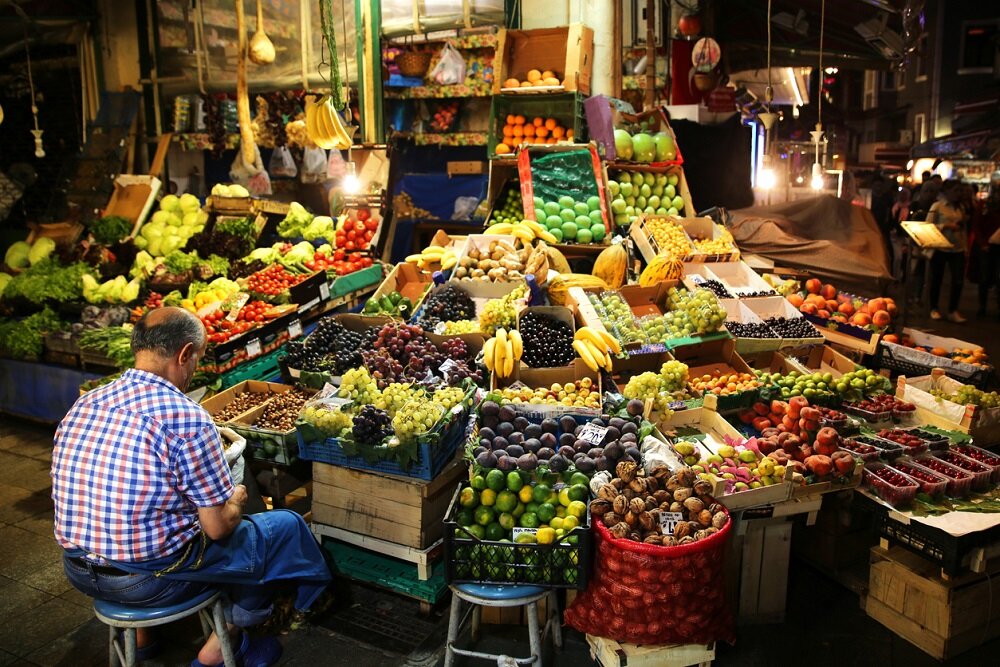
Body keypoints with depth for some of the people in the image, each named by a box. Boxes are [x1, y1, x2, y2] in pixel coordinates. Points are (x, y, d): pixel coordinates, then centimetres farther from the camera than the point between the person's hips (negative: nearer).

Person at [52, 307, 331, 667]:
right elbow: (218, 528, -17)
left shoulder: (84, 404, -2)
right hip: (148, 580, -7)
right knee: (285, 526, 10)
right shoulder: (187, 419, -23)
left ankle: (138, 631, 33)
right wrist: (235, 500, 5)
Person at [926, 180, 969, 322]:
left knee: (958, 281, -3)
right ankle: (934, 309, 18)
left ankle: (953, 311, 7)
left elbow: (963, 229, 23)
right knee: (937, 279, 4)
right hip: (940, 248, -4)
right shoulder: (937, 206, -2)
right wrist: (946, 226, -17)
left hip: (958, 249, 4)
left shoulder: (961, 207, 14)